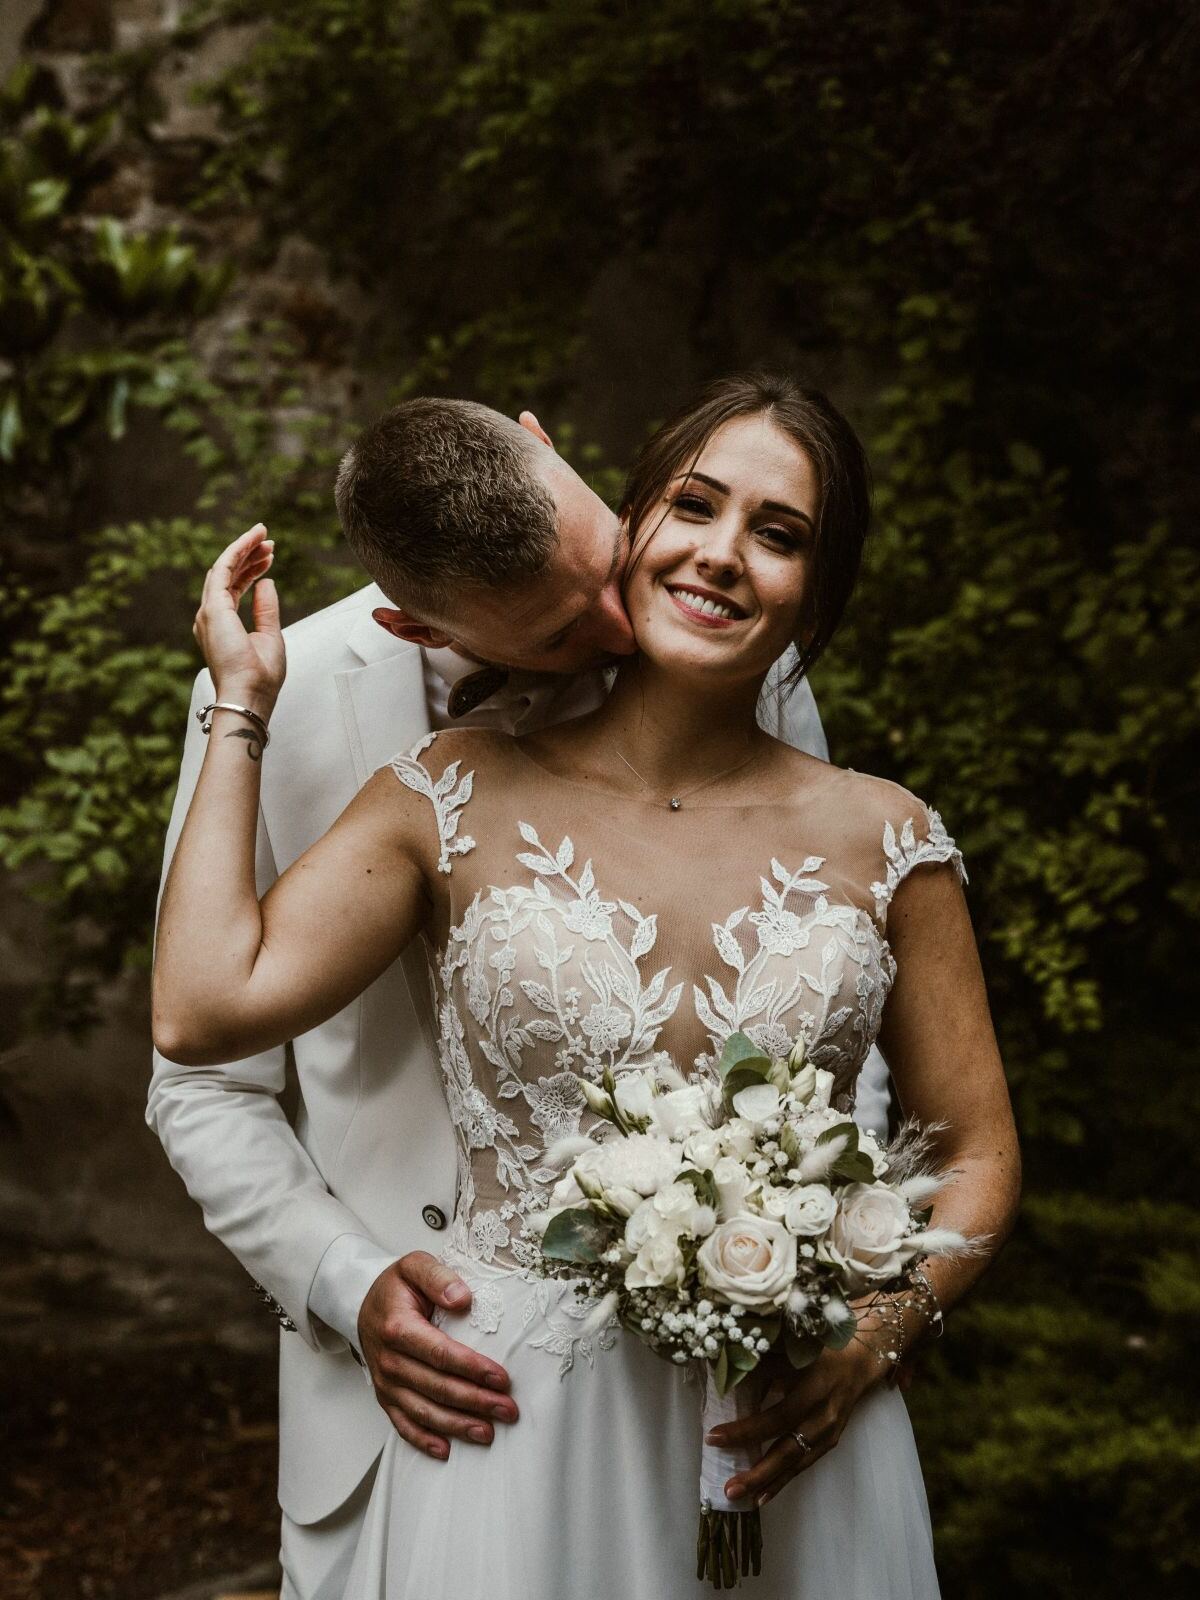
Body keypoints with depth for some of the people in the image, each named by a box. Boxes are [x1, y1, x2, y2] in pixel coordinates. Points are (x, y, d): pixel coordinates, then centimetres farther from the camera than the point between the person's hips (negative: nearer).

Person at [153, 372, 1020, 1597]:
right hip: (522, 1440, -1)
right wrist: (242, 710, -3)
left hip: (787, 1445, 2)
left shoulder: (886, 840, 0)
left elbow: (978, 1153, 6)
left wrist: (875, 1339, -11)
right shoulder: (464, 800, -2)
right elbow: (205, 1008, -13)